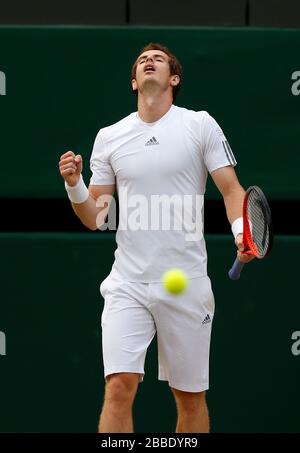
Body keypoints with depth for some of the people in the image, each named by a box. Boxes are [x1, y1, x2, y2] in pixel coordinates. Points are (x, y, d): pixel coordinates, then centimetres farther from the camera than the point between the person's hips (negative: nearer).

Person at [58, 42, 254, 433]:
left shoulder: (201, 125, 3)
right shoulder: (109, 137, 10)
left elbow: (231, 189, -1)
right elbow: (94, 218, 12)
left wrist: (241, 230, -20)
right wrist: (73, 184, -8)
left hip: (186, 285, -1)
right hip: (128, 284, 1)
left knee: (191, 398, 6)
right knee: (119, 387, -14)